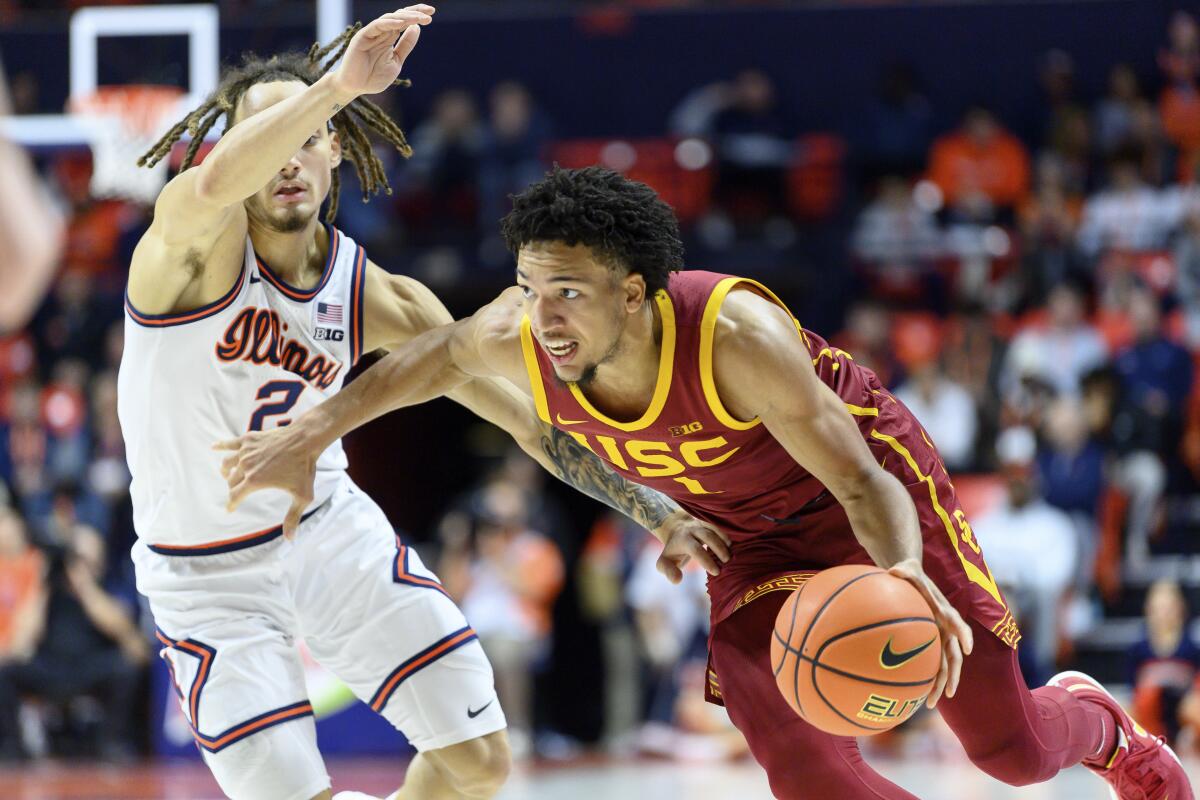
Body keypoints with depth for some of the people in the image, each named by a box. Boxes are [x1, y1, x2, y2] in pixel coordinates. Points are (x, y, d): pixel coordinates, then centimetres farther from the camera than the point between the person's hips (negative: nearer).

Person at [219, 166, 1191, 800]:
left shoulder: (735, 333, -40)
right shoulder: (519, 339, -26)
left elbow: (861, 481, -37)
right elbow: (437, 355, 0)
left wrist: (906, 575, -58)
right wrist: (309, 435, 3)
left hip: (872, 480, -4)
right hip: (756, 538, 4)